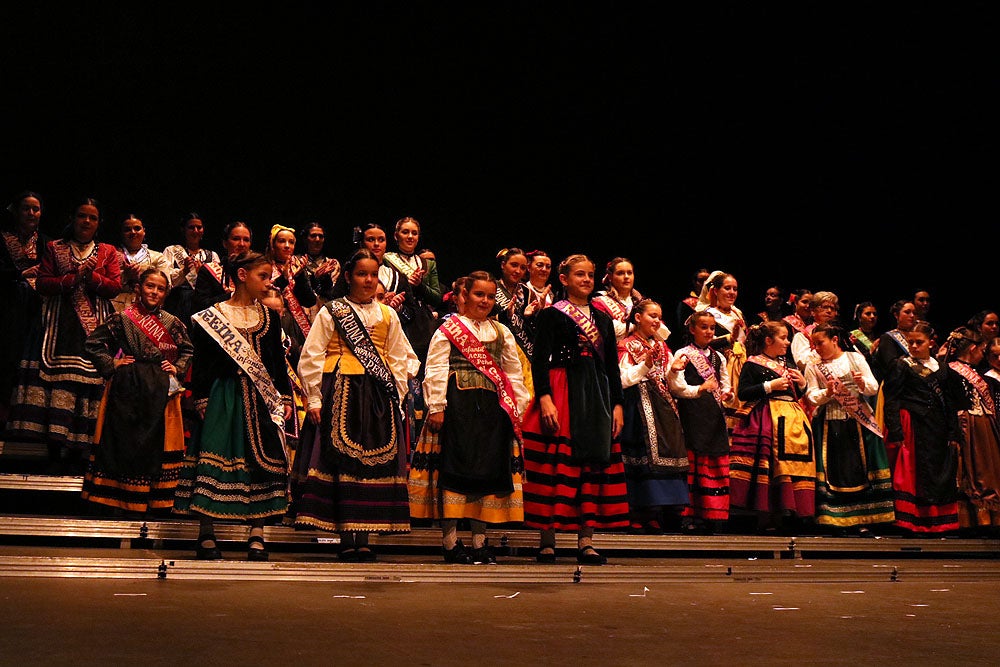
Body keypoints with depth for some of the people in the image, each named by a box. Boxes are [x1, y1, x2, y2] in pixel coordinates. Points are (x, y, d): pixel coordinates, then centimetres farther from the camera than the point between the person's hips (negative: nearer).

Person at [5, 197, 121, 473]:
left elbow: (115, 287, 5)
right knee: (55, 380, -9)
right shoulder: (54, 248, 17)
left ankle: (77, 454, -4)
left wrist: (91, 276, -10)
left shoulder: (108, 252, 15)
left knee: (87, 382, -8)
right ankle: (54, 453, -5)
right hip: (60, 326, 0)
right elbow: (41, 283, 6)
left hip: (94, 327, 0)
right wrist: (71, 279, -8)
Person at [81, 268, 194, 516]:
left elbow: (188, 349, 20)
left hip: (161, 392, 3)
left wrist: (177, 368, 6)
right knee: (126, 439, -1)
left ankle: (155, 500, 11)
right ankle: (124, 499, 7)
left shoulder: (172, 322, 8)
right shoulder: (123, 318, 0)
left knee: (159, 440, 3)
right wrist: (111, 365, -4)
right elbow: (92, 343, 2)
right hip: (129, 389, -2)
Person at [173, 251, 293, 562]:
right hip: (224, 399, -3)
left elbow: (278, 361, 13)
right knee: (215, 458, -5)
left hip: (262, 398, 3)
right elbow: (202, 362, 1)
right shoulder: (212, 315, 2)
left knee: (262, 460, 0)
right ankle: (206, 536, 5)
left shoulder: (269, 316, 13)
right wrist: (202, 399, -7)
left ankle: (257, 537, 6)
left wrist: (285, 398, 6)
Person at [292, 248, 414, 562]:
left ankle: (363, 538, 6)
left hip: (378, 398, 3)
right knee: (342, 461, -5)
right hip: (340, 393, -3)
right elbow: (311, 358, 1)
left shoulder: (388, 315, 15)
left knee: (373, 462, 0)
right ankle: (347, 539, -1)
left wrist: (396, 396, 5)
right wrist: (315, 399, -6)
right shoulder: (331, 312, 5)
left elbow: (400, 359, 16)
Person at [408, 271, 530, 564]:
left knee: (488, 467, 5)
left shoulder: (501, 332, 17)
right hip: (457, 405, -4)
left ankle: (480, 539, 13)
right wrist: (436, 406, -11)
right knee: (454, 465, -4)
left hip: (492, 408, 4)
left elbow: (514, 373, 17)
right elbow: (435, 369, -4)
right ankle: (450, 539, 2)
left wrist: (519, 407, 10)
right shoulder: (447, 329, 3)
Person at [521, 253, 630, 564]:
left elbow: (612, 365, 16)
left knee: (594, 465, 3)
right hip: (561, 394, -5)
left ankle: (586, 542, 7)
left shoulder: (603, 319, 16)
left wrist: (617, 404, 8)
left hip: (597, 397, 5)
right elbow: (539, 360, -6)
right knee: (556, 465, -5)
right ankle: (547, 541, 1)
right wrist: (544, 398, -18)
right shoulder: (551, 314, 1)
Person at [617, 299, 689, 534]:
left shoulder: (661, 346, 21)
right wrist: (645, 365, -18)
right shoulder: (626, 346, 2)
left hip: (663, 406, 6)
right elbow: (623, 380, -9)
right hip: (639, 406, -6)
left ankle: (668, 516, 3)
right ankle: (644, 518, -9)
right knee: (646, 458, -12)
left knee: (668, 452, -1)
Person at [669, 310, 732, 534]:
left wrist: (726, 395, -6)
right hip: (692, 416, -5)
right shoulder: (683, 354, 2)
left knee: (717, 465, 2)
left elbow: (725, 385, 16)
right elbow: (677, 387, -8)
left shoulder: (718, 357, 19)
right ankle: (690, 515, -3)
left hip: (714, 417, 5)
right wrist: (700, 389, -22)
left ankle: (712, 516, 7)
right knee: (693, 464, -7)